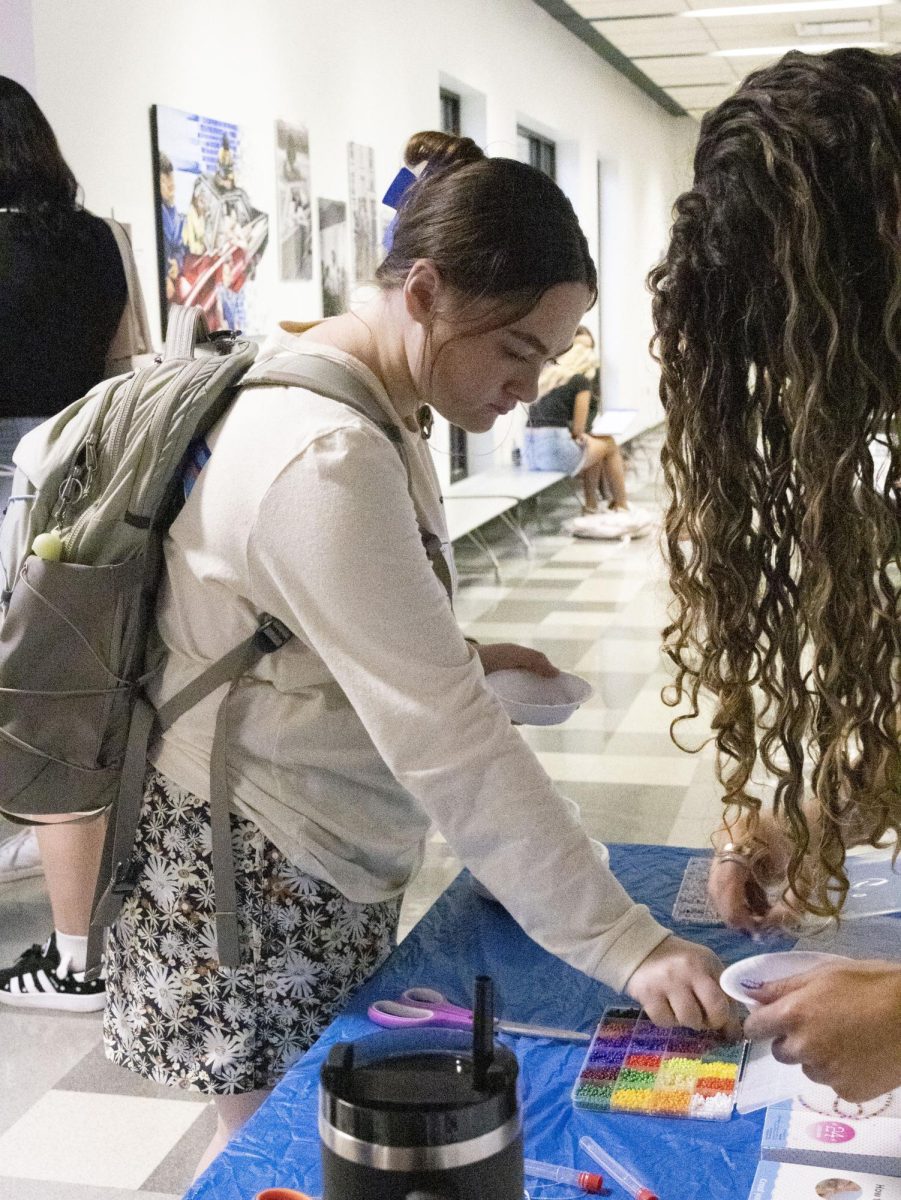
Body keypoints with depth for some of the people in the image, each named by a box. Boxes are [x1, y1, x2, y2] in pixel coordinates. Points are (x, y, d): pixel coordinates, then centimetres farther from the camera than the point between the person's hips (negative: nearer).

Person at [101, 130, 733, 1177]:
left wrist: (458, 655, -1)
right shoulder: (326, 460, -29)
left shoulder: (364, 406, 3)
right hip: (258, 872, -9)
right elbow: (448, 742, -31)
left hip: (323, 851, 9)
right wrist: (626, 945, -29)